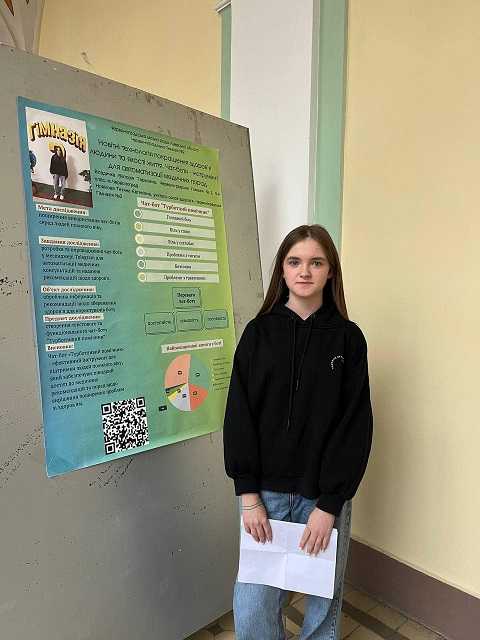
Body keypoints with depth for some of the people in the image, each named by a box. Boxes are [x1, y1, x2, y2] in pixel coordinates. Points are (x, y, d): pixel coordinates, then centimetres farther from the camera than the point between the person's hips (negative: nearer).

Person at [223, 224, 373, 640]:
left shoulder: (348, 338, -2)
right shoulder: (259, 332, -1)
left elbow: (355, 425, -5)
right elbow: (239, 415, -3)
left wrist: (329, 504, -10)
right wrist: (248, 494, -8)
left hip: (325, 494, 0)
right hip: (266, 490, 1)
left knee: (324, 601, 15)